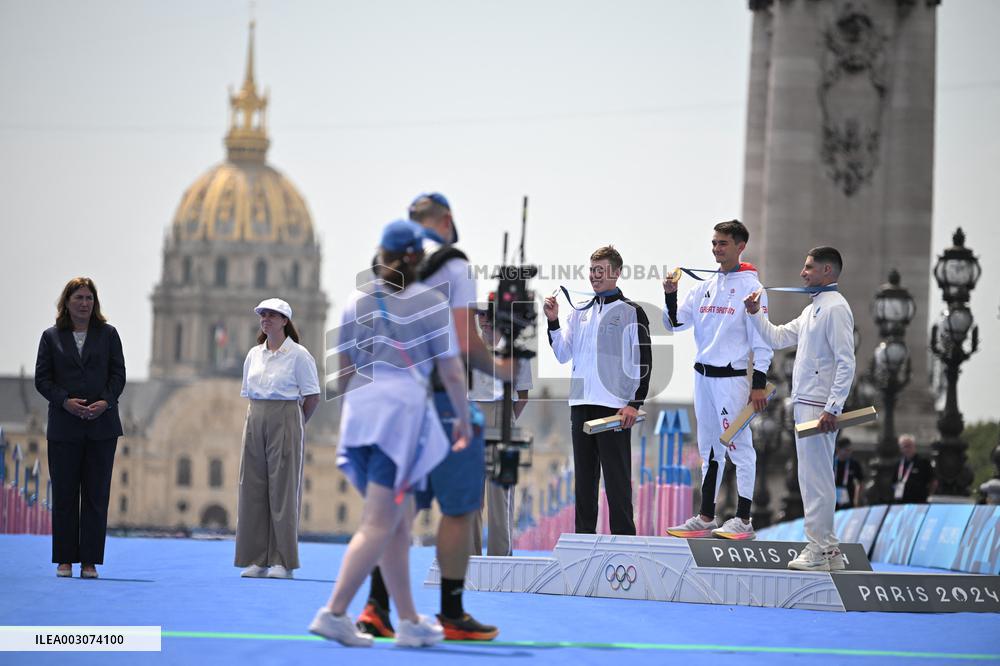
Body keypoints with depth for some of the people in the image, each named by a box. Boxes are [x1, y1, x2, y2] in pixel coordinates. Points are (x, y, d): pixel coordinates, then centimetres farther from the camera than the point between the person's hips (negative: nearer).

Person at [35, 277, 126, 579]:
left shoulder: (107, 334, 8)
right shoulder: (52, 337, 6)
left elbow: (118, 374, 5)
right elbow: (42, 378, 2)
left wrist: (105, 402, -12)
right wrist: (65, 401, -13)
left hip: (102, 425, 0)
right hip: (64, 427, 0)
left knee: (96, 495, 0)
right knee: (64, 494, 1)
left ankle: (90, 560, 3)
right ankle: (65, 560, 7)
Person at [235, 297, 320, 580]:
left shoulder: (298, 355, -4)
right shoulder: (254, 354, 13)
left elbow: (312, 397, -4)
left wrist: (294, 424, 0)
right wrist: (257, 419, 9)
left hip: (285, 421, -6)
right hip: (255, 421, 6)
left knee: (283, 490, -5)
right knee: (252, 489, 2)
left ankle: (283, 562, -3)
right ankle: (256, 560, 6)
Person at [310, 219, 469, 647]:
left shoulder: (357, 301, 13)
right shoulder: (431, 303, -1)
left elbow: (343, 370, 17)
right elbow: (451, 372, -1)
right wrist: (464, 419, 13)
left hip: (361, 408, 6)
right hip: (404, 408, -6)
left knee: (401, 520, 14)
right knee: (379, 525, -5)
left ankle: (409, 621, 15)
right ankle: (334, 613, -13)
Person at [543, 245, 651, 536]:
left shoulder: (631, 312, 0)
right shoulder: (579, 313, 16)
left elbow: (643, 361, -4)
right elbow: (563, 354, 13)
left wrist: (635, 403, -11)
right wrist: (553, 322, -1)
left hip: (614, 407, -6)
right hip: (581, 404, 6)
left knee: (617, 476, -6)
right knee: (584, 473, 10)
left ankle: (623, 537, -5)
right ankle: (584, 532, 15)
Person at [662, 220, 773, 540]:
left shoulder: (749, 285, -6)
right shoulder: (705, 287, 14)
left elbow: (761, 338, -9)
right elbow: (675, 322, 13)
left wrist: (759, 383, -14)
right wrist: (670, 296, -6)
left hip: (732, 377, -7)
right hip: (703, 376, 7)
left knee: (739, 448, -6)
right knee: (709, 449, 12)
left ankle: (743, 520, -4)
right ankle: (706, 517, 17)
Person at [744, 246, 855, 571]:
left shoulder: (835, 308, -13)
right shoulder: (812, 309, 18)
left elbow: (846, 363, -19)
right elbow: (778, 338, 28)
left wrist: (833, 409, -24)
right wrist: (756, 313, 14)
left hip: (819, 407, -10)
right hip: (804, 403, 10)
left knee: (816, 478, -9)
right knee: (812, 477, 13)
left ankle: (819, 551, -6)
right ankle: (828, 548, 19)